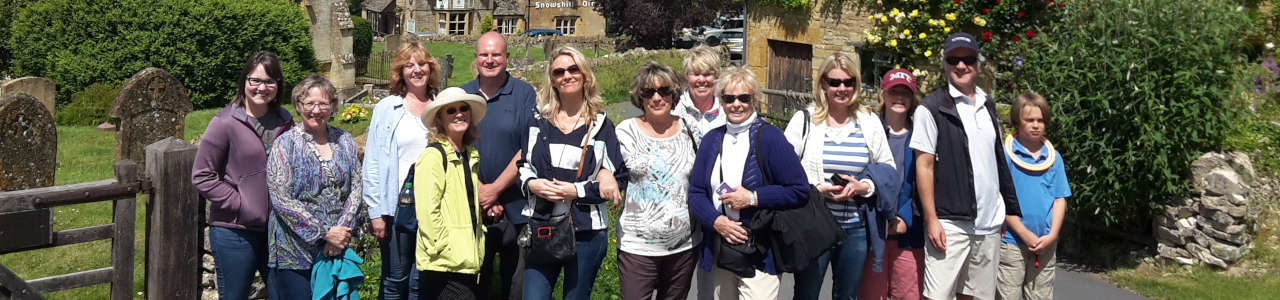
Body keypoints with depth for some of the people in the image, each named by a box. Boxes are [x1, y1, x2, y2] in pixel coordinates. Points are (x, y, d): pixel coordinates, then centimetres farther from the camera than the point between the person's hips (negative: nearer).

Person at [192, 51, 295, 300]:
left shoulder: (285, 123, 6)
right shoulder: (225, 123, -8)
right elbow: (202, 176, -9)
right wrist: (240, 204, -15)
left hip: (277, 230, 5)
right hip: (235, 231, -5)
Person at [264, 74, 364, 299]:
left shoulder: (345, 141, 9)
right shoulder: (285, 144, -5)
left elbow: (355, 189, 6)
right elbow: (281, 199, -13)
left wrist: (342, 230, -10)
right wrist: (325, 233, -16)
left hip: (338, 249, 4)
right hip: (296, 253, -4)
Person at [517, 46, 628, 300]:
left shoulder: (601, 125, 2)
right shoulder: (539, 121, 9)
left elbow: (619, 179, -1)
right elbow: (523, 165, 14)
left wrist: (577, 191, -12)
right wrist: (532, 184, -7)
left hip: (587, 231, -1)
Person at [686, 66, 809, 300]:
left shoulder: (770, 137, -6)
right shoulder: (711, 140, 9)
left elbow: (800, 191, -10)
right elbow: (696, 192, 8)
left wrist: (752, 198, -16)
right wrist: (716, 221, -10)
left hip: (759, 255, -5)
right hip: (719, 252, 5)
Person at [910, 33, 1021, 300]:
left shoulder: (988, 106, 14)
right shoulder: (932, 108, -5)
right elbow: (924, 167, -7)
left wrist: (1011, 209, 18)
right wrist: (931, 220, -13)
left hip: (990, 224, 6)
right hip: (949, 224, -6)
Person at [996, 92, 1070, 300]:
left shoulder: (1054, 157, 9)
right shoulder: (1005, 154, -4)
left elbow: (1060, 199, 8)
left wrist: (1052, 235, -6)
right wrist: (1024, 233, -13)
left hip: (1046, 244, 4)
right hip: (1011, 241, -4)